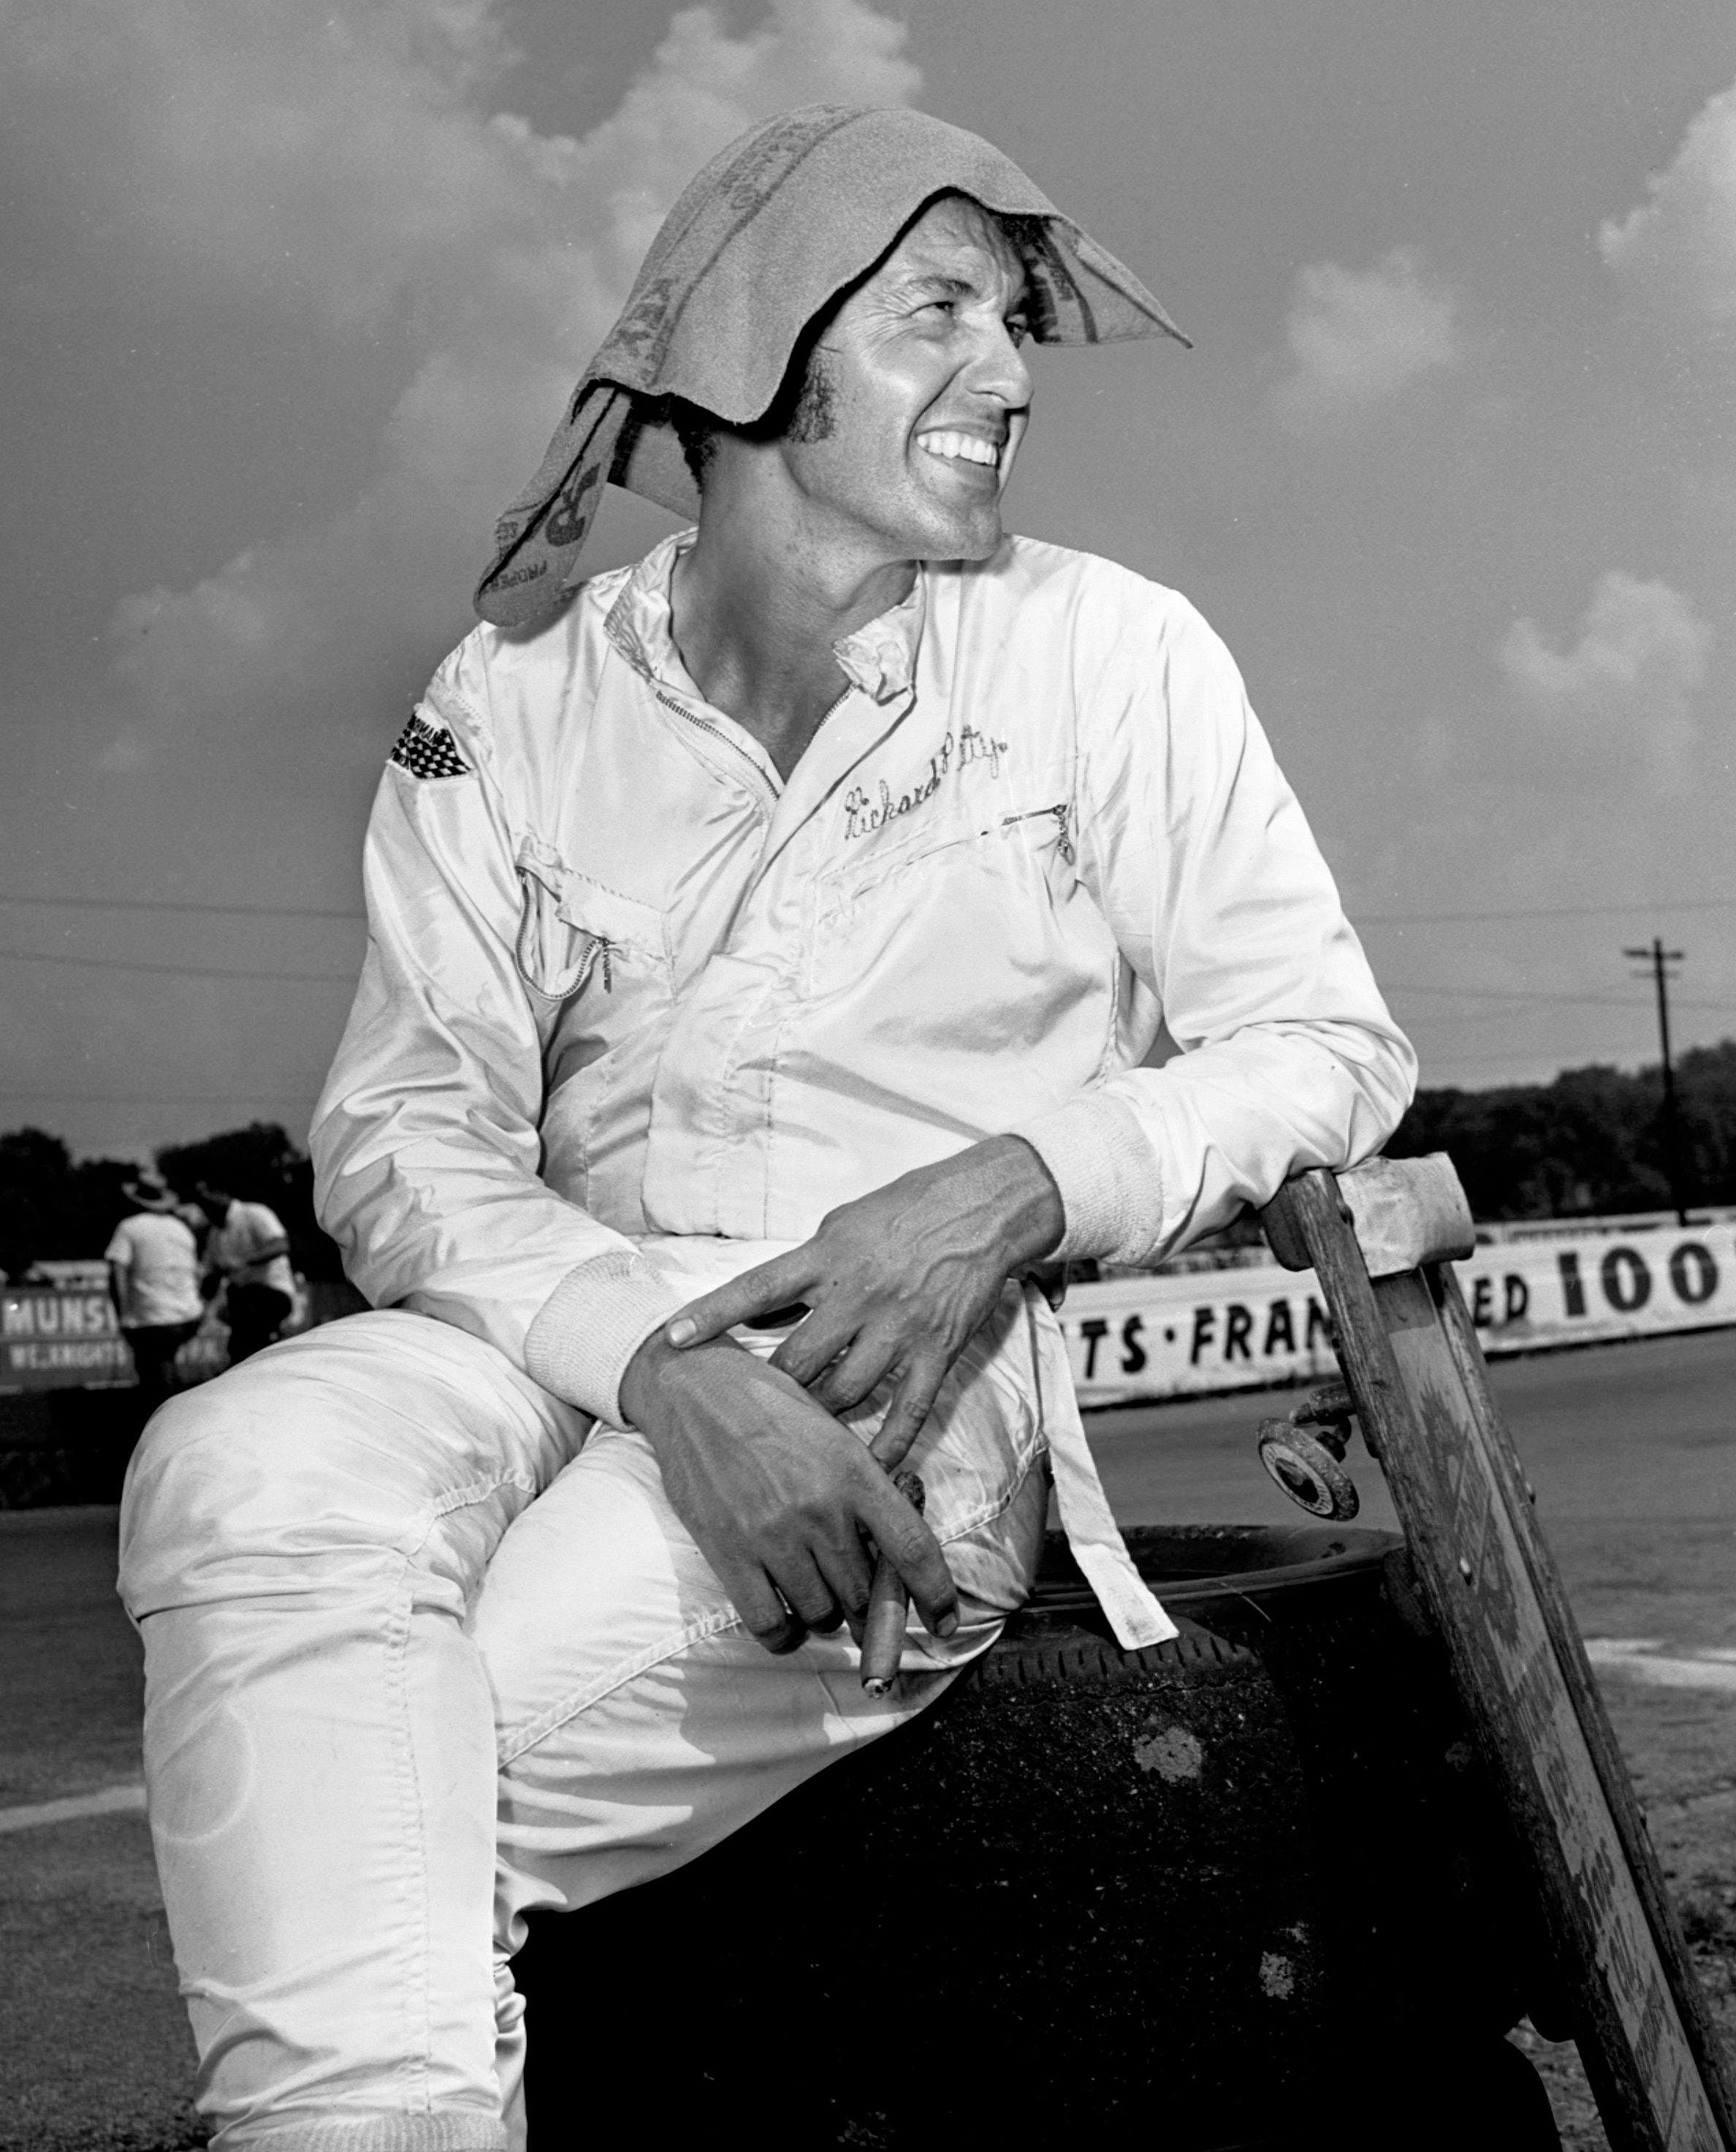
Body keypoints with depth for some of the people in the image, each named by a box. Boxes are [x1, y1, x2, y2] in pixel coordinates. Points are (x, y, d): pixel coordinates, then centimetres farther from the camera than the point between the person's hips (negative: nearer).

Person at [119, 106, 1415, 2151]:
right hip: (580, 1341, 3)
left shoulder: (1107, 651, 3)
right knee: (243, 1470, -31)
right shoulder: (510, 704, 7)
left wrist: (1015, 1186, -16)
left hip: (937, 1371, -2)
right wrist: (657, 1350, -22)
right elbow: (404, 1136, 0)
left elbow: (1328, 1048, 5)